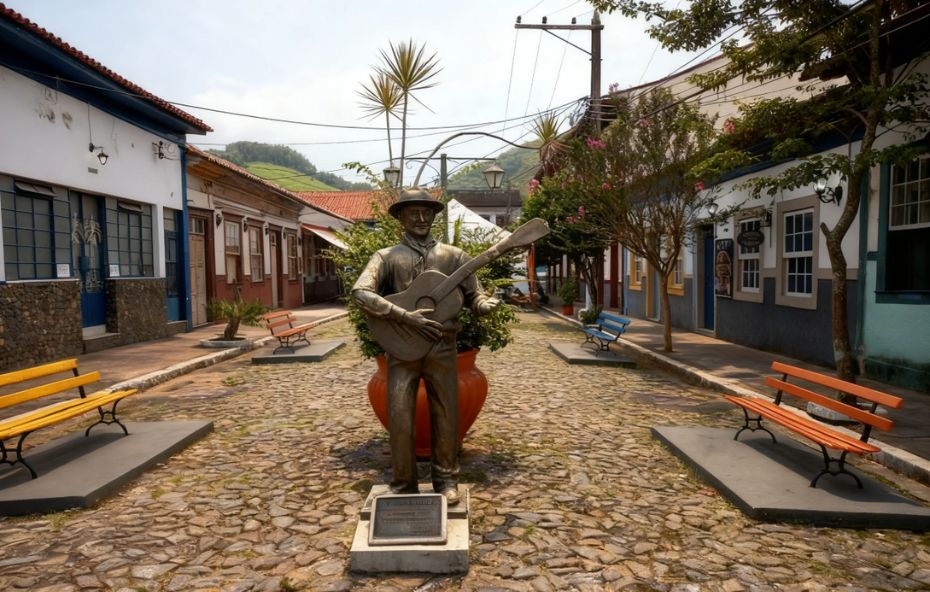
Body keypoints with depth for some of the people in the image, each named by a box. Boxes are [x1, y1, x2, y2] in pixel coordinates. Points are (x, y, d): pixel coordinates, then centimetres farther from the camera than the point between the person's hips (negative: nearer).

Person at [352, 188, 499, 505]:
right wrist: (406, 316, -21)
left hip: (442, 347, 2)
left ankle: (445, 479, 27)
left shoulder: (453, 255, 7)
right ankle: (403, 485, 19)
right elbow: (360, 292, -13)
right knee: (400, 420, 1)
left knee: (446, 416, 8)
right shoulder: (387, 257, 2)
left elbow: (473, 297, 6)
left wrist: (487, 304, -19)